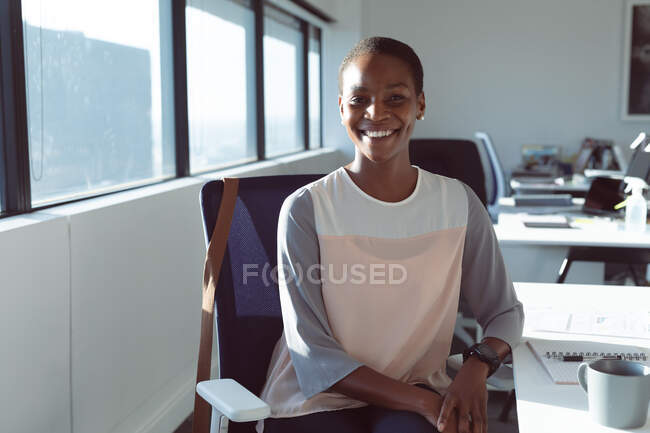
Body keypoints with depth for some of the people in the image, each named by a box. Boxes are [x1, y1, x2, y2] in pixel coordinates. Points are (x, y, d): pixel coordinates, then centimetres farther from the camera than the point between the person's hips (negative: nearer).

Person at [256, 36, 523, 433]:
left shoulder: (459, 203, 0)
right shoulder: (305, 211, -10)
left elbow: (505, 312, 8)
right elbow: (314, 356, -11)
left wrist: (478, 365, -14)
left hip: (418, 393, 2)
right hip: (316, 400, -2)